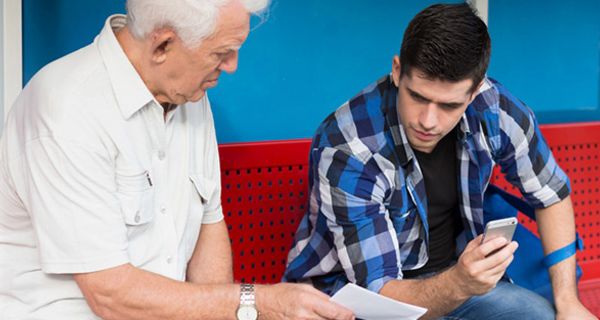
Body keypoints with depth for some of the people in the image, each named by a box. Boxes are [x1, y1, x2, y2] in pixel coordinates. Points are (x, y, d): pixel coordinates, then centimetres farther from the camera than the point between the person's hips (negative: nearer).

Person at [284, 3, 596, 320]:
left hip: (452, 274, 4)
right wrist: (459, 285, -48)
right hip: (354, 284, -4)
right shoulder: (345, 152, -30)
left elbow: (551, 192, 0)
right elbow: (377, 291, -28)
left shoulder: (493, 108, -18)